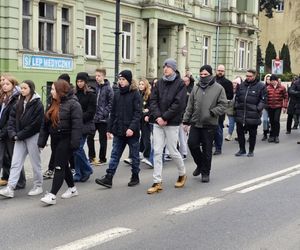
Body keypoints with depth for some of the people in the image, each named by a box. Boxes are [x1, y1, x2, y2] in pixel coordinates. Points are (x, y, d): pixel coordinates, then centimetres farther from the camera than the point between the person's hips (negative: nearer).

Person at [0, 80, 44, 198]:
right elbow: (12, 117, 9)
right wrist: (13, 133, -5)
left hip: (32, 137, -6)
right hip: (20, 137, 6)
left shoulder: (37, 104, -10)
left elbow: (35, 123, -15)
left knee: (35, 163, 6)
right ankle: (10, 188, -2)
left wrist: (20, 135, -13)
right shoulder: (19, 103, 11)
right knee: (15, 163, 0)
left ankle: (38, 186, 19)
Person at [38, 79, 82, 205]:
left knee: (59, 167, -8)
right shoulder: (53, 104, 11)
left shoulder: (73, 104, -13)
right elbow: (45, 123, 13)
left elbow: (77, 125, -19)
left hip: (65, 139, -8)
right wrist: (42, 141, 10)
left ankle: (52, 195, -7)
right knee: (63, 166, 16)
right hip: (55, 139, 8)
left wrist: (75, 142, -24)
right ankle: (72, 188, 31)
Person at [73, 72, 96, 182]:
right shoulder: (75, 93, 12)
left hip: (84, 125, -5)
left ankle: (87, 170, 7)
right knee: (76, 149, 6)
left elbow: (91, 112, -9)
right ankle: (79, 174, 15)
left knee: (77, 148, -12)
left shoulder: (90, 94, -3)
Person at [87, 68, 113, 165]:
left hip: (103, 119, -4)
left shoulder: (108, 88, -7)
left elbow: (111, 103, -9)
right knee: (90, 137, 5)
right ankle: (92, 156, 20)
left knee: (103, 139, 6)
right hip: (93, 118, 4)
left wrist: (104, 113, -15)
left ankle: (102, 159, 18)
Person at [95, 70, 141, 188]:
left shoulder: (135, 94, -6)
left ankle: (135, 177, 21)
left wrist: (132, 127, -23)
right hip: (118, 131, 5)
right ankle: (108, 178, 1)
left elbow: (138, 113, -13)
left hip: (132, 132, -5)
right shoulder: (117, 94, 9)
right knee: (114, 155, 2)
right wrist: (109, 129, 9)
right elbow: (113, 113, 13)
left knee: (134, 155, 8)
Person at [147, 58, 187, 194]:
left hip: (172, 123, -4)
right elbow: (153, 100, 4)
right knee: (157, 152, 1)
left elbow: (178, 104, -13)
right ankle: (157, 183, 6)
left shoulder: (180, 84, -5)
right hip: (158, 122, 4)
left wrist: (165, 117, -16)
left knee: (173, 151, 3)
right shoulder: (159, 83, 10)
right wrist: (157, 116, -10)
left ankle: (182, 174, 29)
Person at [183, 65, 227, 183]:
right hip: (195, 123, 3)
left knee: (207, 149, 3)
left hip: (210, 124, -3)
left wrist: (212, 112, -18)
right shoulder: (196, 88, 9)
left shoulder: (218, 88, -2)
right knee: (192, 143, -2)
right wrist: (186, 120, 8)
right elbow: (190, 106, 12)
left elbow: (223, 105, -5)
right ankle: (200, 164, 23)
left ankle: (205, 172, 17)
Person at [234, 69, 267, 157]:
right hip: (240, 115, 4)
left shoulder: (261, 86, -3)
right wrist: (236, 107, 6)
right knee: (240, 132, 8)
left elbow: (263, 100, -4)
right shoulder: (242, 85, 10)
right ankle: (242, 150, 21)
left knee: (252, 134, 7)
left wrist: (258, 109, -12)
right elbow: (237, 97, 17)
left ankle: (251, 151, 19)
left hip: (253, 115, -4)